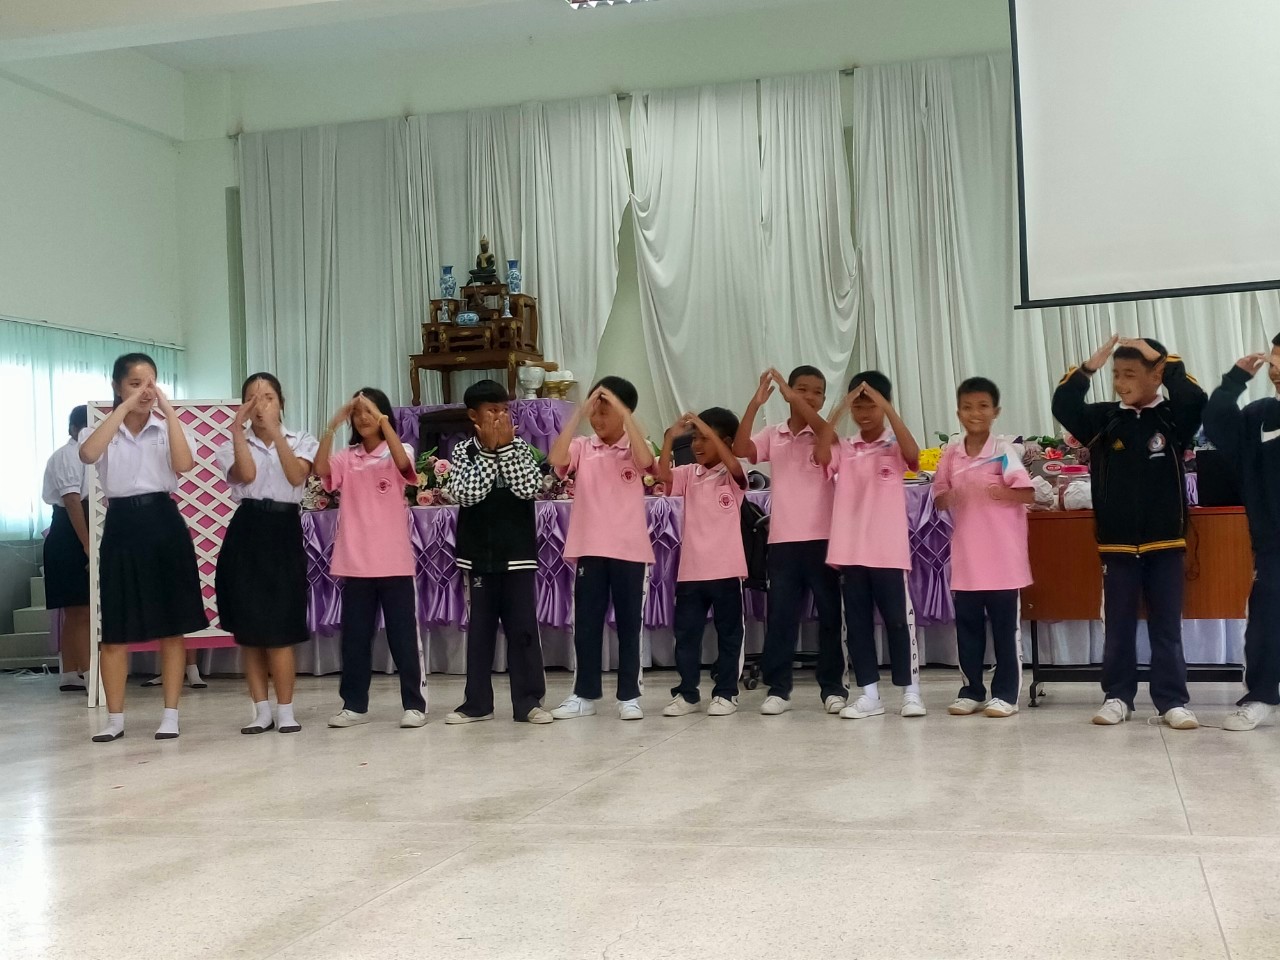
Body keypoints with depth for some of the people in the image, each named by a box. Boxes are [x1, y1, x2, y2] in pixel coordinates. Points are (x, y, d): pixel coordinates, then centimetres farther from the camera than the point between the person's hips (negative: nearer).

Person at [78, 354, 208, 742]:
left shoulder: (166, 428, 5)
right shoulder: (102, 429, 4)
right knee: (116, 630, 4)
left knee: (171, 625, 3)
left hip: (164, 524, 0)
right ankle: (115, 718, 15)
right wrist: (124, 408, -18)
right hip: (121, 526, 0)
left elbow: (183, 464, -16)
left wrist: (168, 411, -15)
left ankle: (171, 716, 11)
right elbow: (88, 454, -20)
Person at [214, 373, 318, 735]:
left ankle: (285, 711, 4)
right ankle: (262, 711, 13)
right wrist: (237, 429, -14)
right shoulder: (233, 445, 8)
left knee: (279, 627, -6)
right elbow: (246, 475, -13)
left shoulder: (301, 441, 8)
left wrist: (275, 432, -17)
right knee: (248, 628, 4)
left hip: (284, 532, -1)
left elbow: (297, 476, -12)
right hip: (247, 533, 2)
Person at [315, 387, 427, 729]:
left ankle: (415, 704, 7)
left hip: (394, 562, -3)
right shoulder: (346, 458, 8)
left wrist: (382, 420, -30)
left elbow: (403, 462, -23)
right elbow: (320, 469, -12)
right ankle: (354, 705, 16)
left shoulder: (398, 453, 1)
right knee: (354, 636, 8)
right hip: (355, 563, 3)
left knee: (404, 635, 1)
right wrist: (332, 425, -22)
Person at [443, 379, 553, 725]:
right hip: (479, 554, 0)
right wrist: (489, 449, -14)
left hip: (517, 552, 0)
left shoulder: (520, 448, 2)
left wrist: (505, 446, -13)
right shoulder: (463, 452, 0)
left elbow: (530, 488, -13)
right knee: (480, 628, 7)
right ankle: (477, 702, 16)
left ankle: (528, 702, 7)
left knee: (523, 628, 1)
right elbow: (465, 494, -15)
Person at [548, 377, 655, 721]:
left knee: (628, 623, 5)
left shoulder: (635, 448, 1)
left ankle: (629, 696, 12)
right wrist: (578, 412, -16)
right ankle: (584, 695, 15)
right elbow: (556, 459, -15)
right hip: (590, 548, 2)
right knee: (586, 623, 6)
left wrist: (624, 412, -22)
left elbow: (646, 461, -22)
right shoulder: (582, 448, 5)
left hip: (629, 549, -2)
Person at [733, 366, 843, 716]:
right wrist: (755, 403, -16)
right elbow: (740, 449, -8)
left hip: (821, 538, -2)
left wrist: (794, 398, -26)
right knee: (780, 615, 3)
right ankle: (778, 688, 9)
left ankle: (833, 687, 14)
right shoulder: (773, 435, 7)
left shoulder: (826, 435, 1)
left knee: (829, 614, 5)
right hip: (782, 539, 2)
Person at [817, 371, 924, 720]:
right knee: (856, 622, 6)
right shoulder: (844, 448, 9)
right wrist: (839, 409, -16)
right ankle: (869, 694, 13)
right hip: (850, 550, 3)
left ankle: (911, 691, 10)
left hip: (889, 550, -3)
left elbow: (913, 453, -21)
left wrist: (886, 406, -24)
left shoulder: (896, 445, 1)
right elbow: (820, 456, -11)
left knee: (898, 619, 1)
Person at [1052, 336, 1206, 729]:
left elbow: (1196, 400, -21)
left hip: (1164, 542, -1)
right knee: (1118, 625, 10)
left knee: (1167, 625, 6)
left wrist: (1164, 359, -18)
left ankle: (1173, 700, 11)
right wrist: (1090, 366, -17)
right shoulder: (1103, 419, 2)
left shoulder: (1173, 417, -1)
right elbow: (1063, 406, -10)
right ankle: (1117, 696, 18)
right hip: (1117, 543, 2)